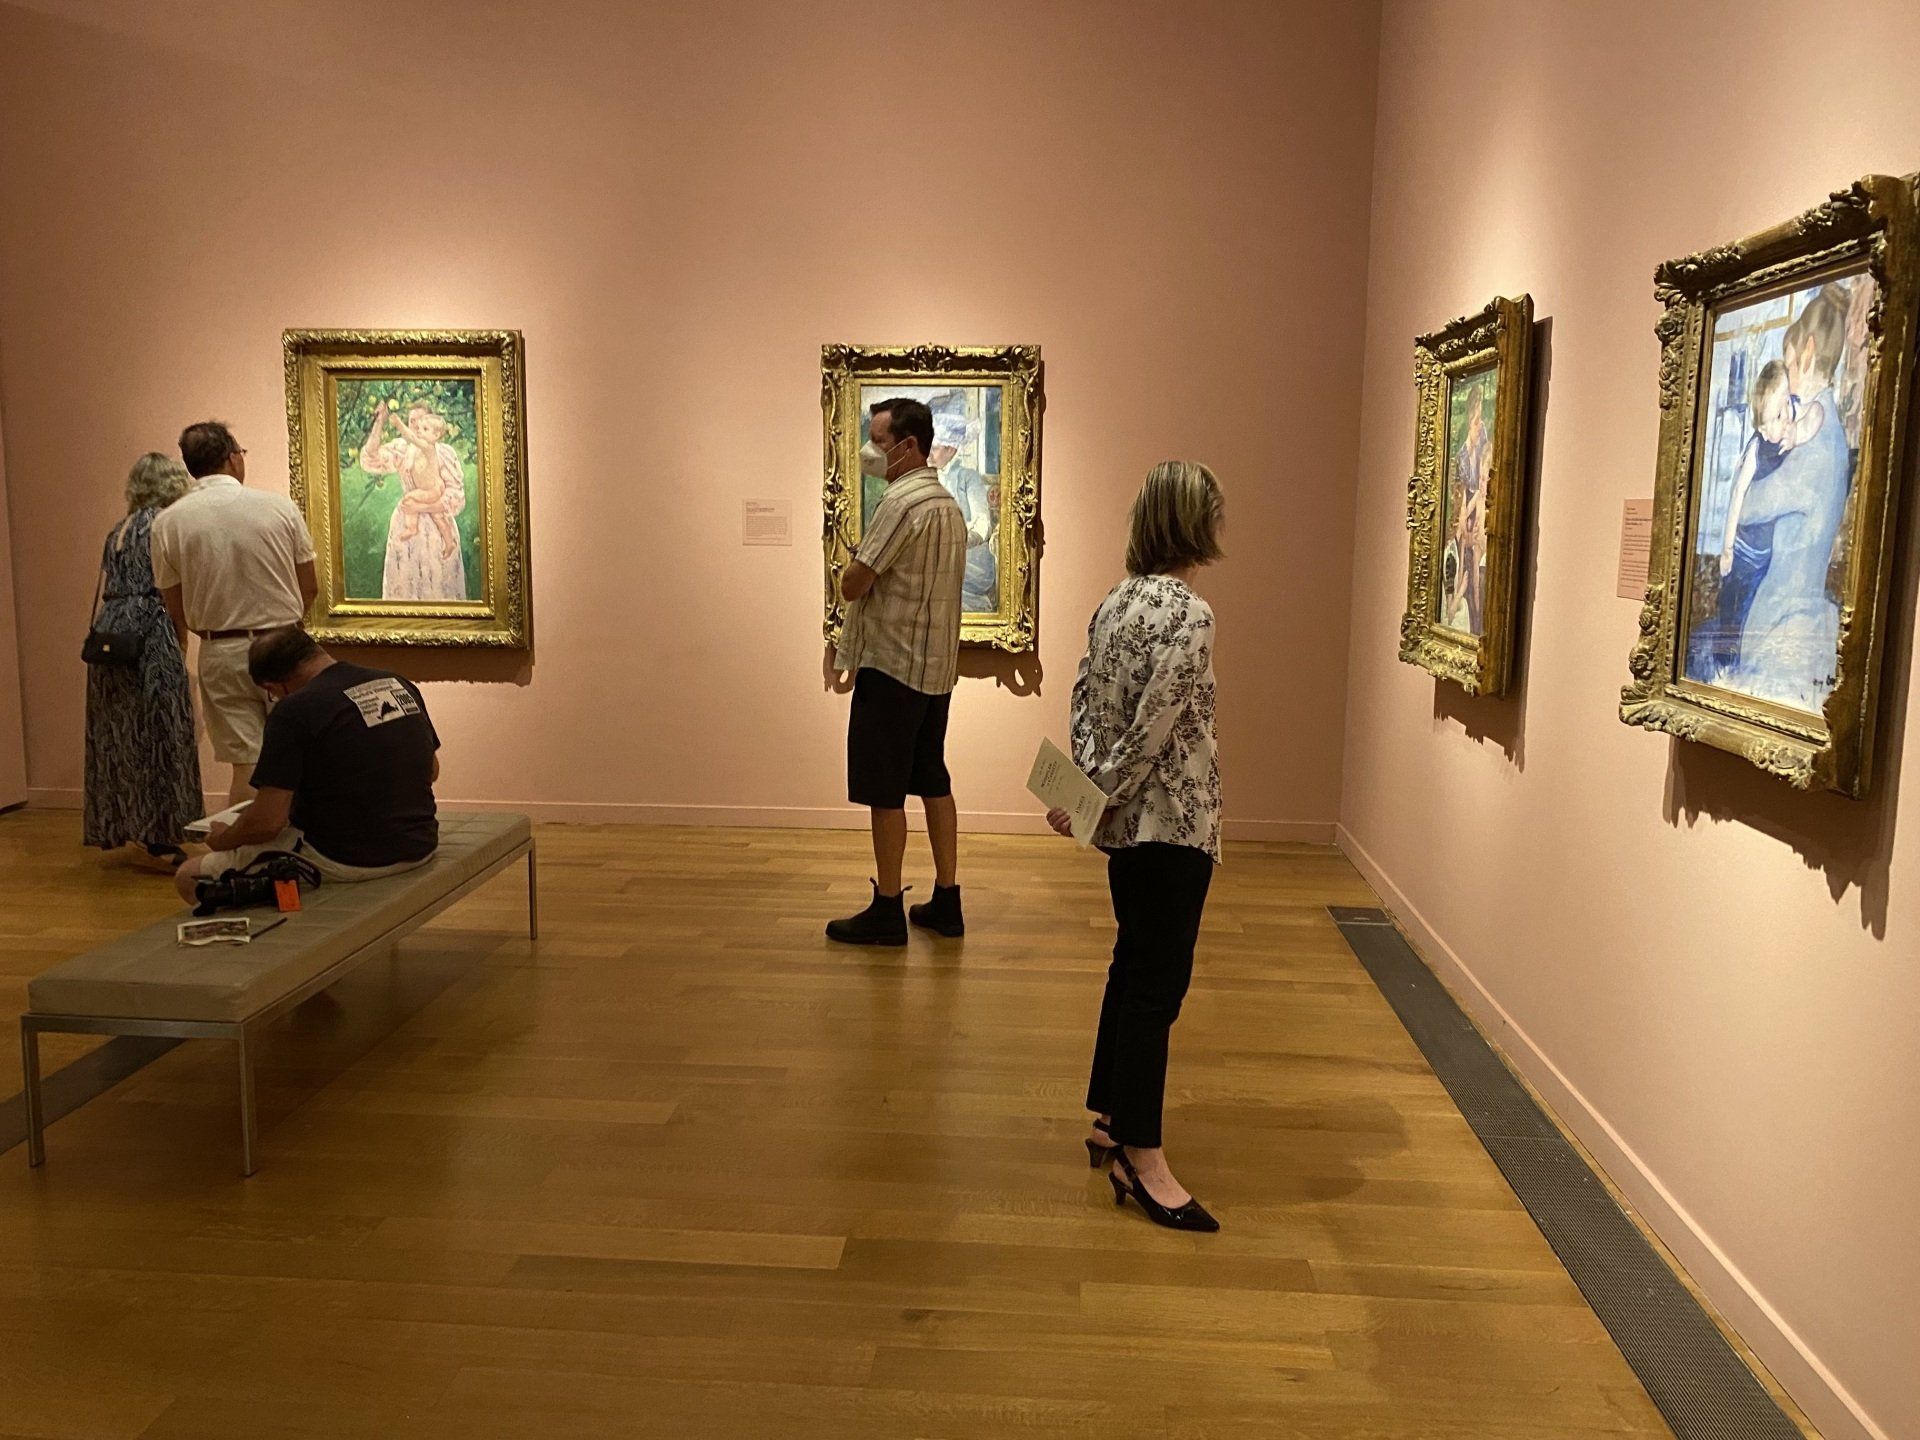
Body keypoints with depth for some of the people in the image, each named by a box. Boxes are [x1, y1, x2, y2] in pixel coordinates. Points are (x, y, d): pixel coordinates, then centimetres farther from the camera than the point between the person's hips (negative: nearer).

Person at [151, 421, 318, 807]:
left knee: (245, 766, 6)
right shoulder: (279, 507, -5)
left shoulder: (168, 523, -2)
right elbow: (310, 589, 3)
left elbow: (176, 611, 4)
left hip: (222, 653, 1)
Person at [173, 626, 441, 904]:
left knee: (188, 877, 8)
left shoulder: (294, 711, -16)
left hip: (343, 860, -7)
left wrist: (224, 839, 5)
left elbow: (267, 822, -16)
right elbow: (431, 770, 18)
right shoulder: (400, 686, 4)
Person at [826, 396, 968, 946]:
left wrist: (859, 557, 2)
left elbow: (851, 585, -17)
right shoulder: (949, 504, 13)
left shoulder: (901, 502, -17)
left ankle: (887, 911, 7)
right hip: (937, 667, 9)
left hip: (893, 665, -9)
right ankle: (946, 901, 19)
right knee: (933, 783, 13)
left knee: (886, 792, -1)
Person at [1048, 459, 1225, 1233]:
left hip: (1127, 822, 9)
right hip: (1169, 823, -8)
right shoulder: (1190, 615, -18)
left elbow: (1084, 697, 8)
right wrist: (1093, 801, -10)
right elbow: (1151, 729, -20)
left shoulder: (1117, 601, 6)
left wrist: (1089, 788, 3)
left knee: (1134, 968, 18)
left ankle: (1109, 1120, 30)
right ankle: (1141, 1159, 9)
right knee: (1157, 986, -1)